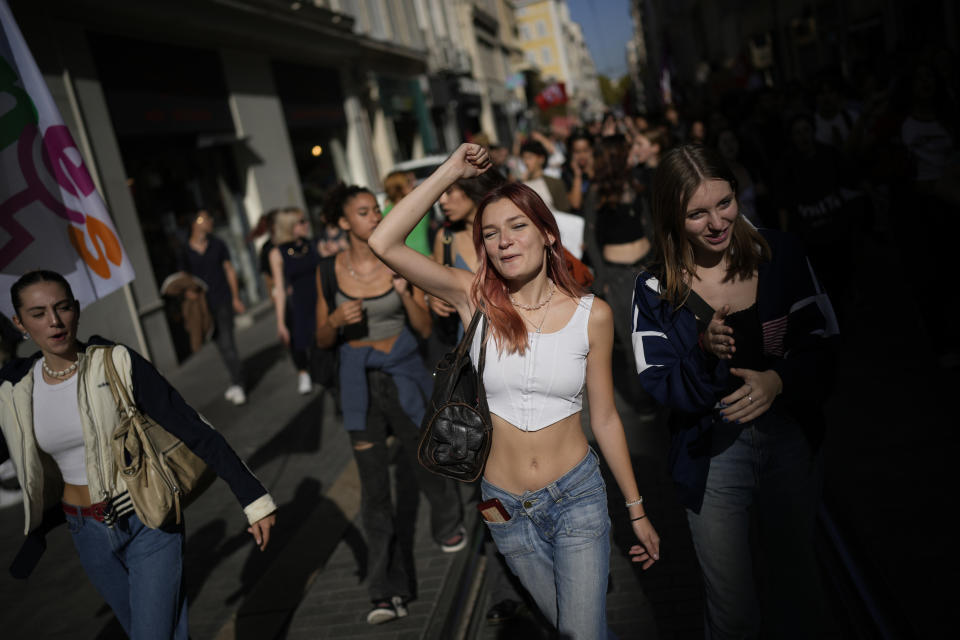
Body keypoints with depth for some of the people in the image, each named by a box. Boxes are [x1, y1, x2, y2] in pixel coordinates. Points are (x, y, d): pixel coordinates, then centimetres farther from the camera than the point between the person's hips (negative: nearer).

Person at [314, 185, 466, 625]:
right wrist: (336, 319, -17)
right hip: (358, 380, 0)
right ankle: (387, 592, 5)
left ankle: (448, 524, 48)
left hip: (403, 374, 0)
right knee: (374, 485, -2)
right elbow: (323, 340, 4)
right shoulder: (330, 271, -2)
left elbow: (426, 329, -4)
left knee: (422, 459, 15)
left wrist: (405, 292, -20)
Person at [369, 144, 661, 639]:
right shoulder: (475, 298, -8)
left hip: (577, 496, -1)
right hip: (505, 506, 1)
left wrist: (636, 509, 5)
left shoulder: (592, 314, -7)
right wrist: (452, 170, -15)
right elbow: (384, 243, -18)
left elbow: (604, 418, 1)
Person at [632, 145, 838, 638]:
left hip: (792, 441, 2)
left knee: (796, 591, 22)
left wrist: (777, 380, -23)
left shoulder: (780, 255, -5)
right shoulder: (657, 290, -9)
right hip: (713, 455, -2)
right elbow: (660, 384, -11)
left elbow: (822, 344, -4)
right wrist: (704, 350, -30)